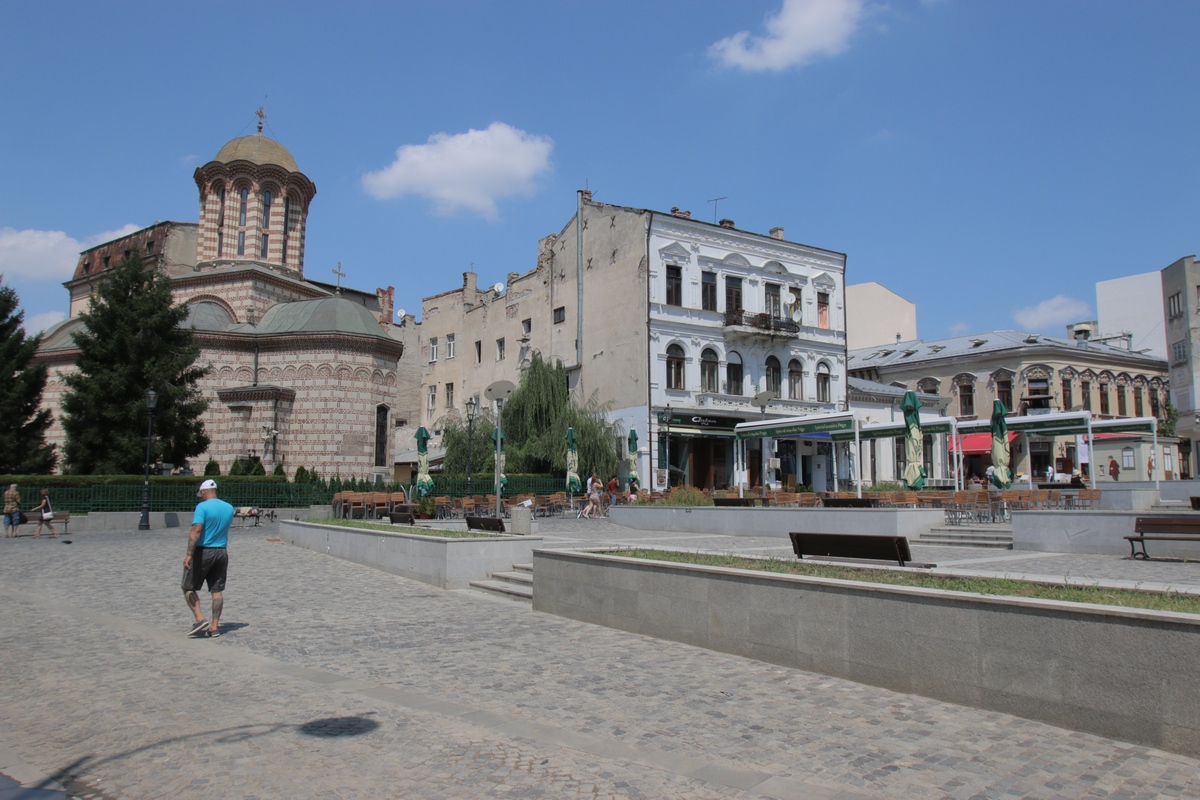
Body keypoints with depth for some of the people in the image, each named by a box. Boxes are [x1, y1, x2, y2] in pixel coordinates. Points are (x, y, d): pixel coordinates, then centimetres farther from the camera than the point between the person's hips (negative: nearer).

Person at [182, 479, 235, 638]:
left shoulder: (202, 507, -12)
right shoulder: (229, 508, 6)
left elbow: (196, 531, -22)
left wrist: (189, 554, -24)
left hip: (203, 552, -5)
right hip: (222, 553, 5)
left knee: (189, 588, 8)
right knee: (217, 591, 8)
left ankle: (200, 619, -6)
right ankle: (214, 626, 8)